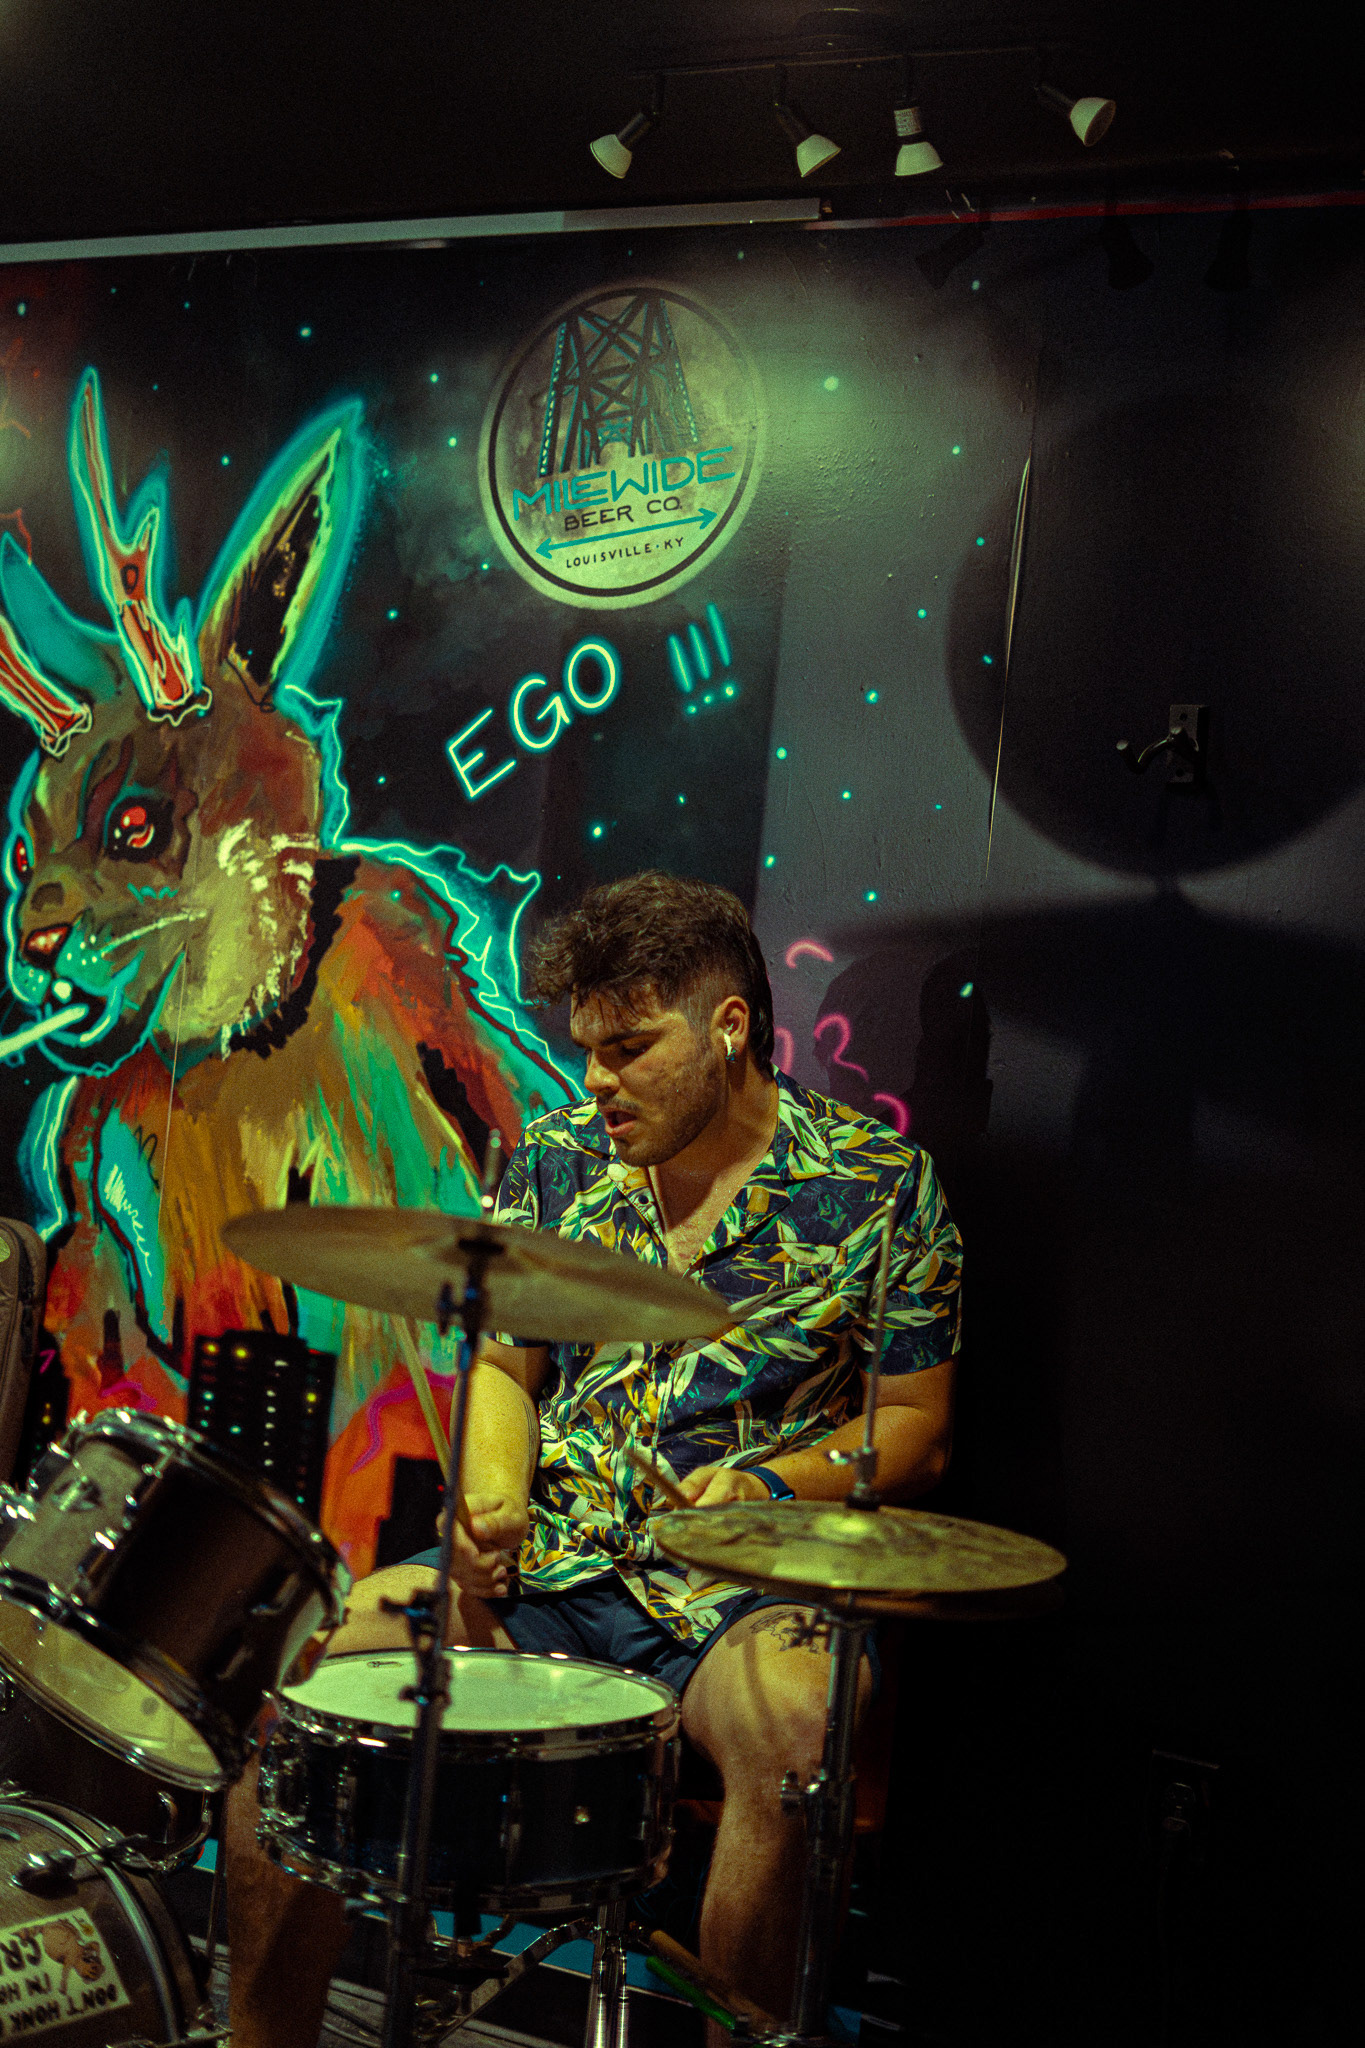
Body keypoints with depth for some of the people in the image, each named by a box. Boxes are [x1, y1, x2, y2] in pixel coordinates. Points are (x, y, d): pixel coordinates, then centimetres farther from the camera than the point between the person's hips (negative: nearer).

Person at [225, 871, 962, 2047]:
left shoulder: (878, 1184, -2)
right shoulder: (558, 1162, 8)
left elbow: (916, 1430, 1)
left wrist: (775, 1486, -17)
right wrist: (493, 1500, -6)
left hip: (747, 1584, -3)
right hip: (550, 1559, 4)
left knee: (797, 1734, -37)